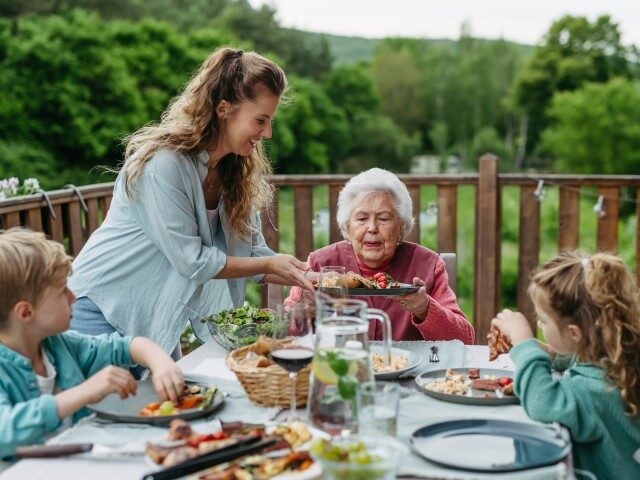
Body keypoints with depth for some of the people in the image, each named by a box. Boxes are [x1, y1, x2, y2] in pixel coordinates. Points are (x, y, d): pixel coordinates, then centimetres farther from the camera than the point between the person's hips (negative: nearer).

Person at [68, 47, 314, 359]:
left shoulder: (235, 170, -1)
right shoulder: (163, 165, -26)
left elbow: (252, 252, 2)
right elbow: (192, 261, -24)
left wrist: (305, 277, -12)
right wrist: (271, 264, -18)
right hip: (102, 310, -7)